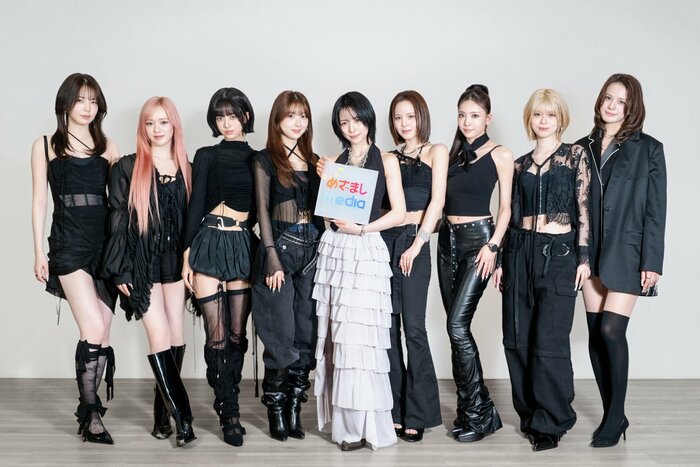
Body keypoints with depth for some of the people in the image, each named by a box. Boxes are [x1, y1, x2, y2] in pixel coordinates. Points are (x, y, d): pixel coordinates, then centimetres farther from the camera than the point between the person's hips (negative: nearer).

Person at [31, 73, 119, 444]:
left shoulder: (107, 147, 11)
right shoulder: (45, 146, 7)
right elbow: (39, 201, 6)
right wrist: (39, 252, 0)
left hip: (106, 243, 3)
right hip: (69, 244, -3)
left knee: (101, 334, 3)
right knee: (94, 330, -14)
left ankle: (89, 411, 15)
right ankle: (91, 410, 2)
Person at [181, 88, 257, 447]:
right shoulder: (206, 156, 7)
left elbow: (261, 208, 12)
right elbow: (196, 205, 2)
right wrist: (188, 254, -4)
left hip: (244, 246, 2)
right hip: (210, 243, -2)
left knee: (238, 333, 4)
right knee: (217, 335, -4)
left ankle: (225, 404, 19)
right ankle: (230, 412, 6)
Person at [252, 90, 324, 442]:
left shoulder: (314, 160, 14)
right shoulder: (266, 159, 2)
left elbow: (321, 207, 14)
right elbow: (263, 209, -3)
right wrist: (272, 257, -11)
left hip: (312, 249, 4)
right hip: (280, 246, -4)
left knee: (306, 333, 4)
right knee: (282, 334, -4)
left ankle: (294, 407, 13)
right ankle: (276, 409, 9)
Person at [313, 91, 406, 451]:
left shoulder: (386, 160, 4)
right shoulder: (334, 161, 15)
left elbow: (399, 213, -3)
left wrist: (362, 227, -13)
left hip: (366, 250, -4)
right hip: (333, 248, 4)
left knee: (358, 336, -7)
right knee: (336, 336, 4)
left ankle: (363, 423, 2)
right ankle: (342, 419, 14)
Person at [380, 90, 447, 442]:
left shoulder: (435, 152, 7)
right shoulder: (389, 157, 18)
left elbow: (437, 202, -4)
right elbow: (377, 201, 14)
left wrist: (416, 245, -12)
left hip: (413, 241, -4)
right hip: (383, 239, 4)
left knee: (413, 327, -6)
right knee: (387, 326, 4)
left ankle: (418, 414, 3)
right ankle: (394, 411, 12)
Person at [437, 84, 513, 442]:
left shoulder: (500, 155, 0)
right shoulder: (451, 153, 14)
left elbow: (505, 208, -2)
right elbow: (440, 201, 15)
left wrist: (493, 246, -13)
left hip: (478, 238, -6)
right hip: (447, 239, 6)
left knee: (457, 324, -16)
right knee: (457, 328, 5)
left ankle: (478, 413, -5)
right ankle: (473, 409, 15)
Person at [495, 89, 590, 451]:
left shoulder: (576, 156, 3)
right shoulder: (519, 164, 13)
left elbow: (584, 208, -2)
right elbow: (511, 213, 14)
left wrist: (583, 256, -9)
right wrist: (501, 258, 10)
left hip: (559, 253, -4)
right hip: (520, 251, 5)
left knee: (549, 340, -6)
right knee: (517, 339, 6)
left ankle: (552, 422, 8)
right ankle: (530, 413, 22)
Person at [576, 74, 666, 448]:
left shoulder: (648, 149, 0)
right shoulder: (584, 147, 9)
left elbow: (656, 210, -3)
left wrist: (651, 262, -9)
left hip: (627, 253, -4)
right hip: (591, 252, 4)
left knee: (611, 330, -11)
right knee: (596, 333, 5)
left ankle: (615, 417, 3)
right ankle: (612, 414, 18)